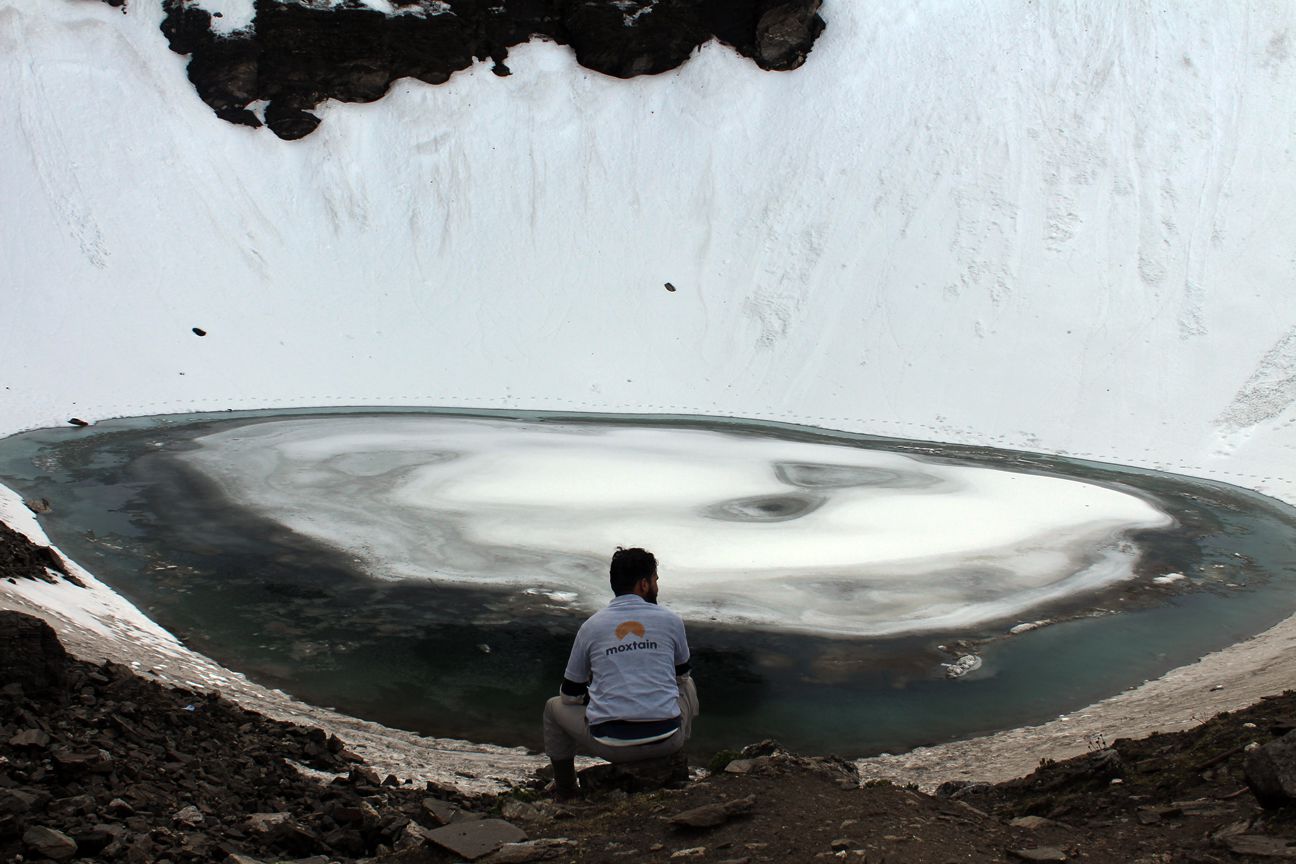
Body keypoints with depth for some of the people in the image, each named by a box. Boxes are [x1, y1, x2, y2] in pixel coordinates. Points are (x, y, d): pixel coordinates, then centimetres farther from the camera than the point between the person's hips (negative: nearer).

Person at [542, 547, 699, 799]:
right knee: (688, 686, 32)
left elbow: (570, 695, 12)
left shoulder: (591, 626, 4)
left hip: (610, 745, 0)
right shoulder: (671, 621, 3)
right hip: (667, 741, 1)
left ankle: (564, 793, 32)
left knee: (554, 706, 27)